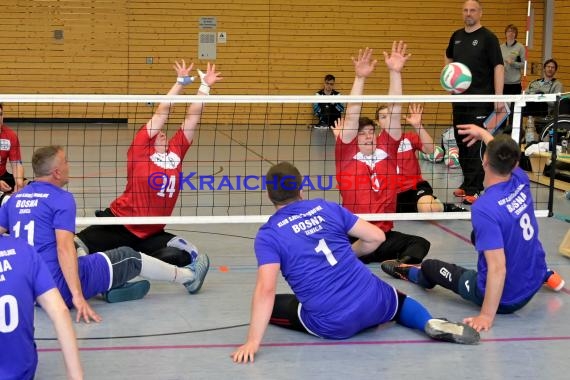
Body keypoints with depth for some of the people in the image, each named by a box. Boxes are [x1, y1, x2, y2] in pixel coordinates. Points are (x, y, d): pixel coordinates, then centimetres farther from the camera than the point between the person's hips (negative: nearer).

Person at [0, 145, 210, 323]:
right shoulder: (61, 198, -12)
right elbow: (64, 248, -23)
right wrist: (78, 296, -27)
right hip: (61, 288, -7)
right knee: (128, 257, 12)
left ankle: (110, 289, 11)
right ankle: (188, 277, 28)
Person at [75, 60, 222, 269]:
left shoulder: (175, 152, 8)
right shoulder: (140, 149, -3)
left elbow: (192, 117, 8)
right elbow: (161, 112, -5)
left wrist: (205, 86, 8)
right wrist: (181, 81, -2)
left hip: (151, 234, 5)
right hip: (118, 224, -5)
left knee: (184, 256, -19)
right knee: (74, 250, -22)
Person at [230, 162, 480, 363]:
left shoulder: (268, 236, -5)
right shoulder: (325, 207, 6)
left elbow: (266, 291, -17)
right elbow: (376, 237, 8)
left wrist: (253, 342, -16)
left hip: (335, 326, -3)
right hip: (374, 301, 4)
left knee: (271, 307, 20)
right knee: (400, 300, 37)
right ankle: (431, 324, 4)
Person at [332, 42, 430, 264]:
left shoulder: (386, 150, 8)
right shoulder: (347, 153, 2)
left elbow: (394, 111, 3)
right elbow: (352, 115, -9)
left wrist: (395, 72, -5)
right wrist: (360, 78, -19)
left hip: (385, 235, 3)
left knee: (420, 244, -20)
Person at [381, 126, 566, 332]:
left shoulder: (484, 208, -31)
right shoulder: (521, 182, -10)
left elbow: (497, 268, -32)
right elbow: (506, 155, 16)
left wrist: (487, 316, -26)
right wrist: (482, 133, 28)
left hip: (505, 298, -6)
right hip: (534, 281, 6)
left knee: (430, 267, 18)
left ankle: (409, 272, 55)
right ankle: (545, 275, 38)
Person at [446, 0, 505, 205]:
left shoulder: (488, 38, -6)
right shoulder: (457, 36, 11)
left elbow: (498, 67, -11)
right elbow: (449, 57, 31)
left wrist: (499, 97, -18)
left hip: (480, 101, -6)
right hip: (459, 99, 6)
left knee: (476, 146, -8)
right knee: (462, 143, 11)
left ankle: (475, 189, -6)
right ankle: (467, 183, 23)